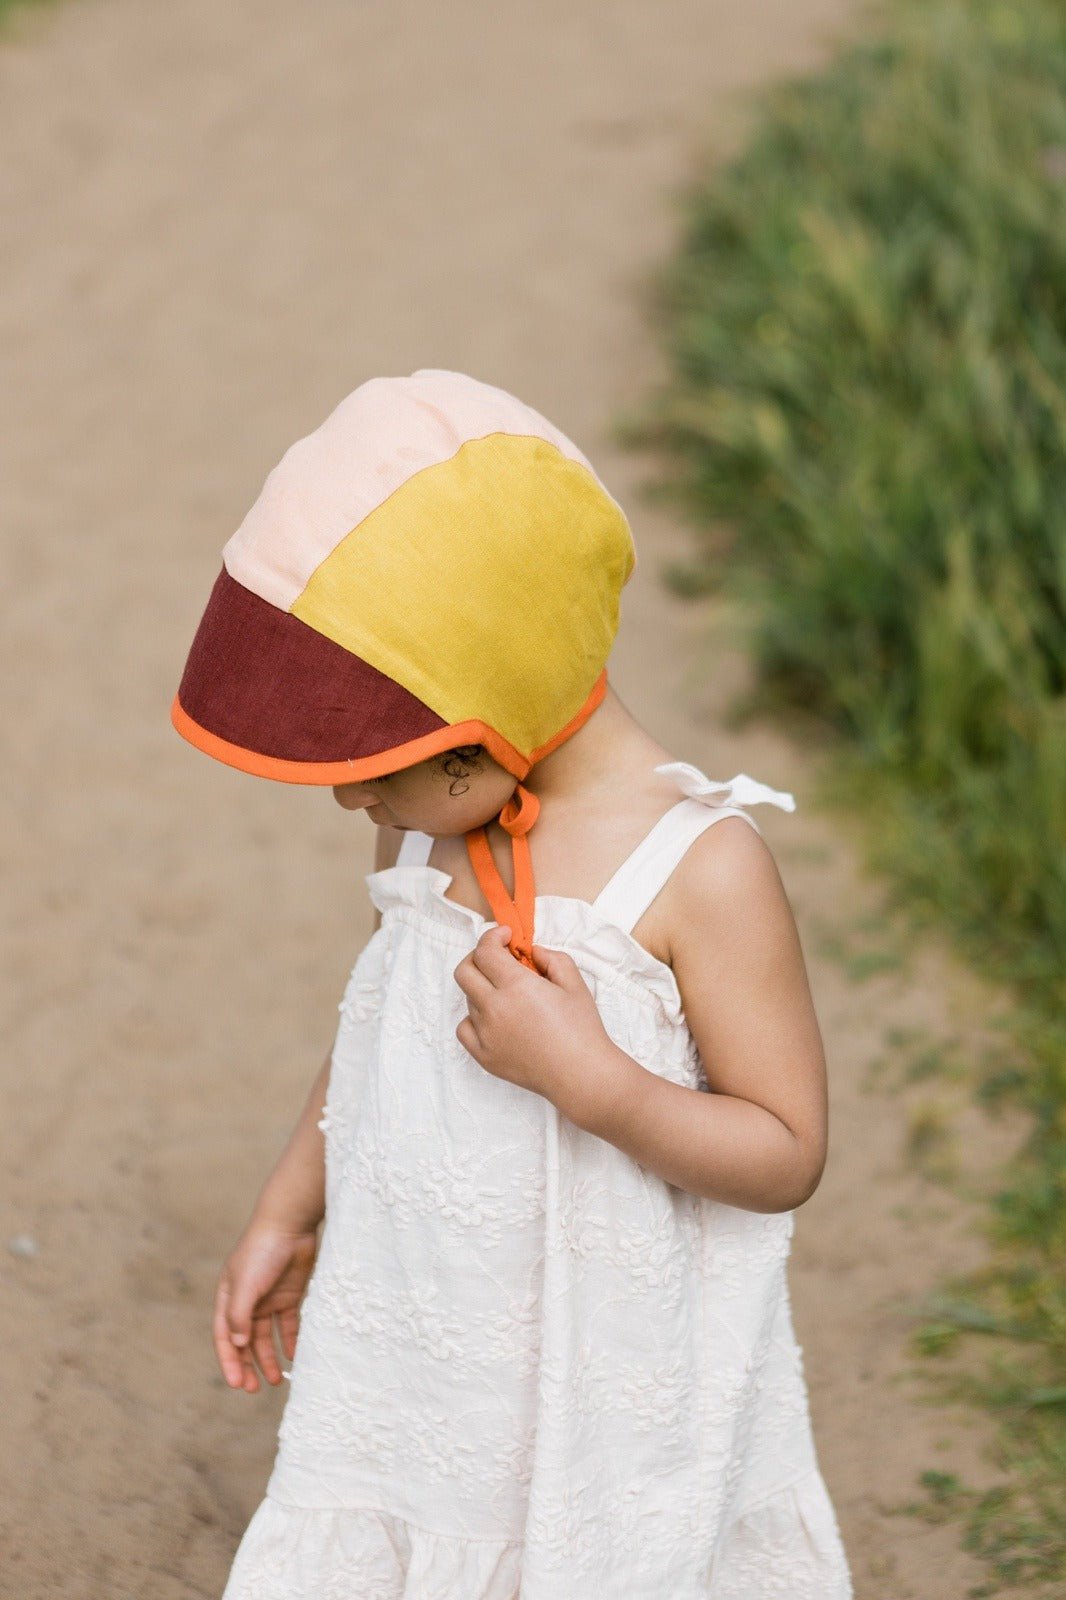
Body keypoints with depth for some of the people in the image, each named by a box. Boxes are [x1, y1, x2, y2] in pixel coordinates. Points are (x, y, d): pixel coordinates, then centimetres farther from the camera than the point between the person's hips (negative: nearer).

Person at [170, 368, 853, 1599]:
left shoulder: (698, 870, -22)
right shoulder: (423, 823, -4)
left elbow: (786, 1154, -17)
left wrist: (586, 1077, -29)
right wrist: (285, 1214, 14)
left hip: (613, 1396, -5)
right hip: (411, 1356, 5)